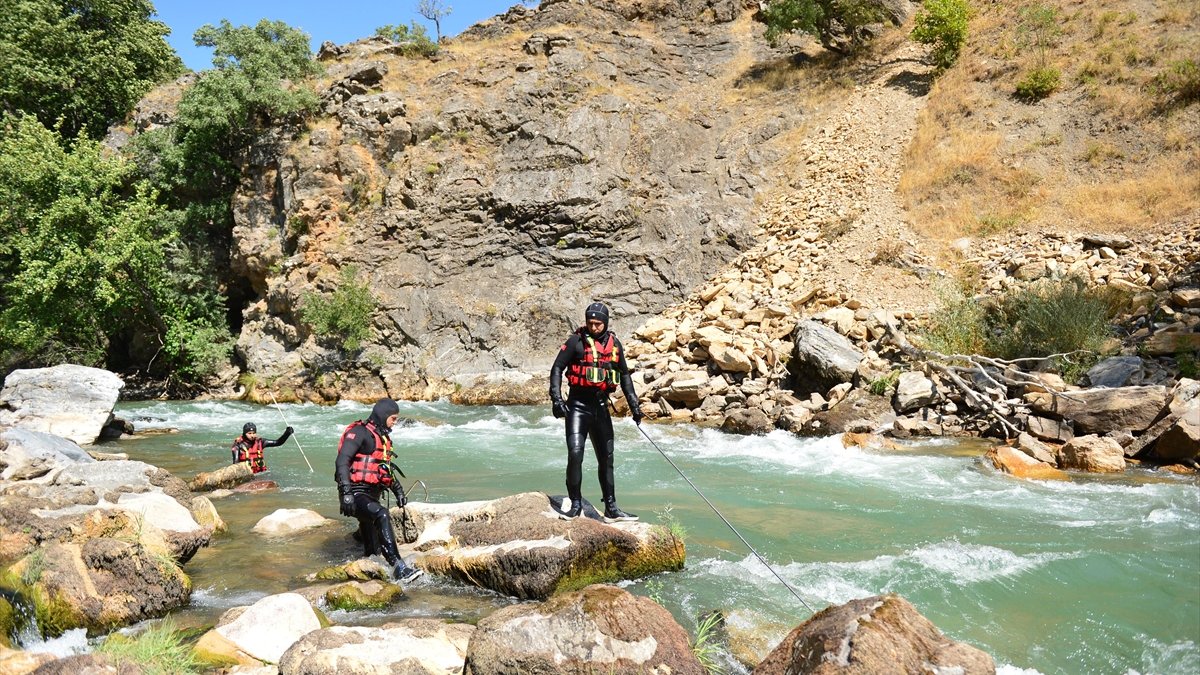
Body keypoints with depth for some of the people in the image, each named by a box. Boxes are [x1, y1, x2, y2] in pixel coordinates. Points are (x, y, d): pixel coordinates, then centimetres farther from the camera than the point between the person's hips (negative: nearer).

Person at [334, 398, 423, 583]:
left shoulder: (382, 437, 21)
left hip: (372, 495, 10)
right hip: (356, 494, -10)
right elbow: (342, 462, -19)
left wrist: (398, 490, 29)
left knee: (373, 550, 6)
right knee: (382, 515, -34)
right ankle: (399, 568, -41)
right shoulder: (359, 432, -8)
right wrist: (346, 493, -28)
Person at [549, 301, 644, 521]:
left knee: (606, 458, 9)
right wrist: (557, 399, -17)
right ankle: (575, 504, 1)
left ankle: (611, 509, 18)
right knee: (575, 454, -14)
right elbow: (557, 369, -6)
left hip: (601, 406, 5)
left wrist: (633, 403, 13)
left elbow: (624, 374, 17)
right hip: (578, 405, -4)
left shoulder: (614, 344, 6)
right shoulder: (576, 341, -7)